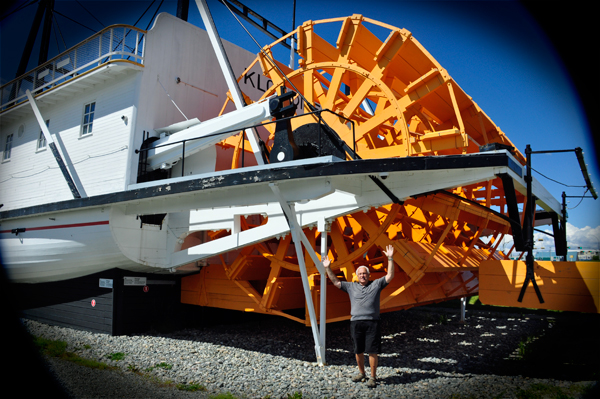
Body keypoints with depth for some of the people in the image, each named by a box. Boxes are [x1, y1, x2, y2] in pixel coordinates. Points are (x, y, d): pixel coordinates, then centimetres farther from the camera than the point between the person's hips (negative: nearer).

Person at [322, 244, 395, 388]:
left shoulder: (376, 284, 10)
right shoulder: (351, 286, 16)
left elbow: (390, 276, 2)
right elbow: (336, 282, 16)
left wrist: (390, 259, -6)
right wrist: (327, 268, 10)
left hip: (372, 323, -3)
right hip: (356, 322, 3)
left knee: (372, 351, -3)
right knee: (358, 351, 11)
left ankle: (373, 377, 10)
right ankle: (361, 373, 30)